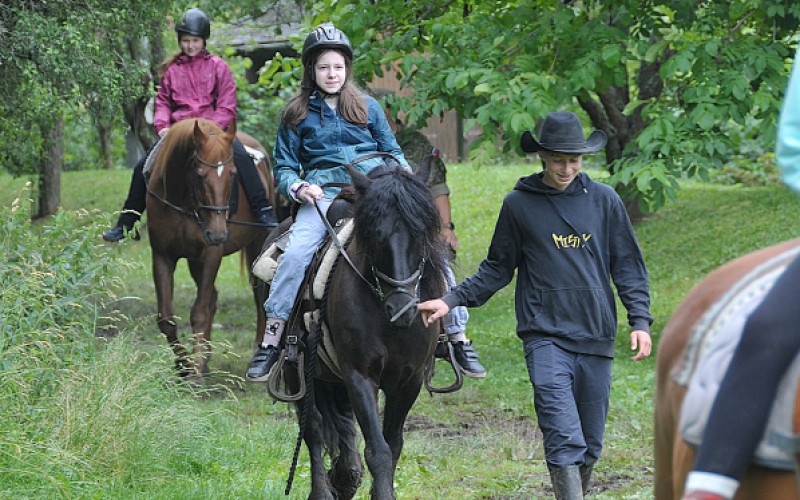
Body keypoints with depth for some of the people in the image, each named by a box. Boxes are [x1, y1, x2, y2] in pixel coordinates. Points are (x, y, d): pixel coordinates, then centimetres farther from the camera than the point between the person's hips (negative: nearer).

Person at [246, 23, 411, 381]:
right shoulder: (297, 114, 13)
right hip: (323, 191, -1)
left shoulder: (367, 106, 16)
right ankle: (270, 341, -24)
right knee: (296, 251, -30)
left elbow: (392, 150, 21)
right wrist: (297, 188, -9)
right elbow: (284, 168, 13)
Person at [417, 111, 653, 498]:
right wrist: (452, 300, 1)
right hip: (545, 335, -2)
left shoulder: (604, 200, 5)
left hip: (596, 336, 2)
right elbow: (497, 269, 12)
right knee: (563, 439, -16)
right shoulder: (519, 204, 3)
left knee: (590, 445, 8)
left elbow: (628, 266, 9)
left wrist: (640, 320, -1)